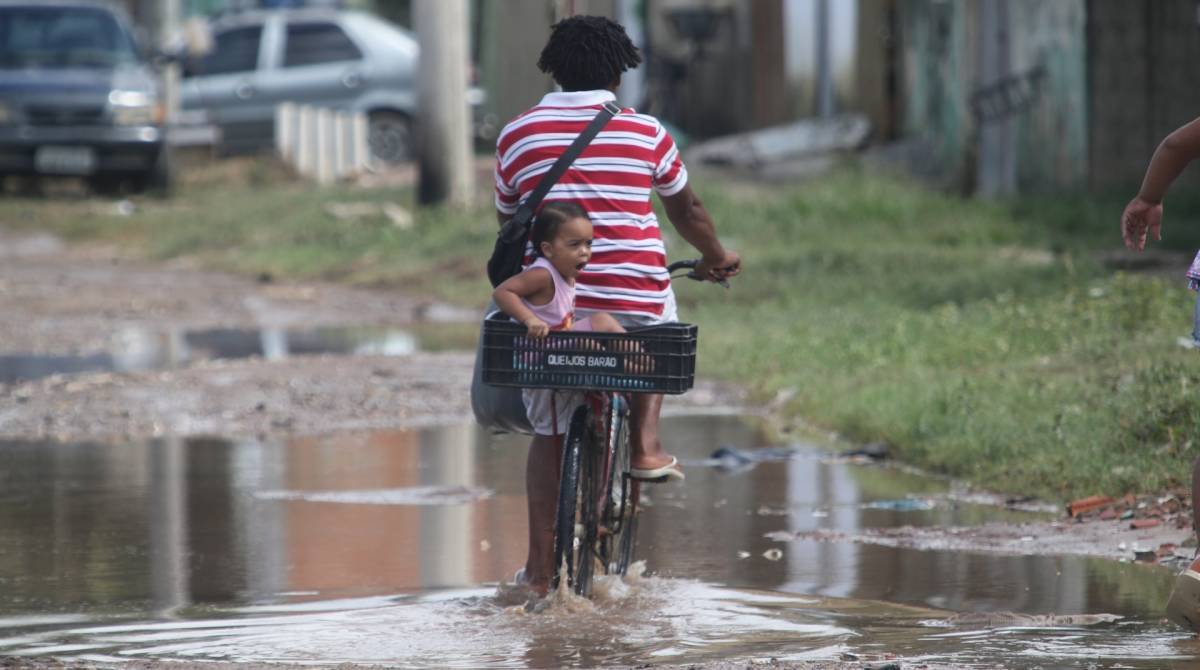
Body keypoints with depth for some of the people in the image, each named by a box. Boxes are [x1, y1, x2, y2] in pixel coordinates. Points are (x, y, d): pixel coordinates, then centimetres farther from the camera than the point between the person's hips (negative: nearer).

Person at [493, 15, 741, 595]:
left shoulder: (517, 135, 7)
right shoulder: (645, 132, 4)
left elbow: (508, 225, 19)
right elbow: (686, 211, 17)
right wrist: (717, 259, 36)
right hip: (635, 296, -1)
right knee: (658, 325, 35)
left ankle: (539, 565, 8)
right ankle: (646, 444, 17)